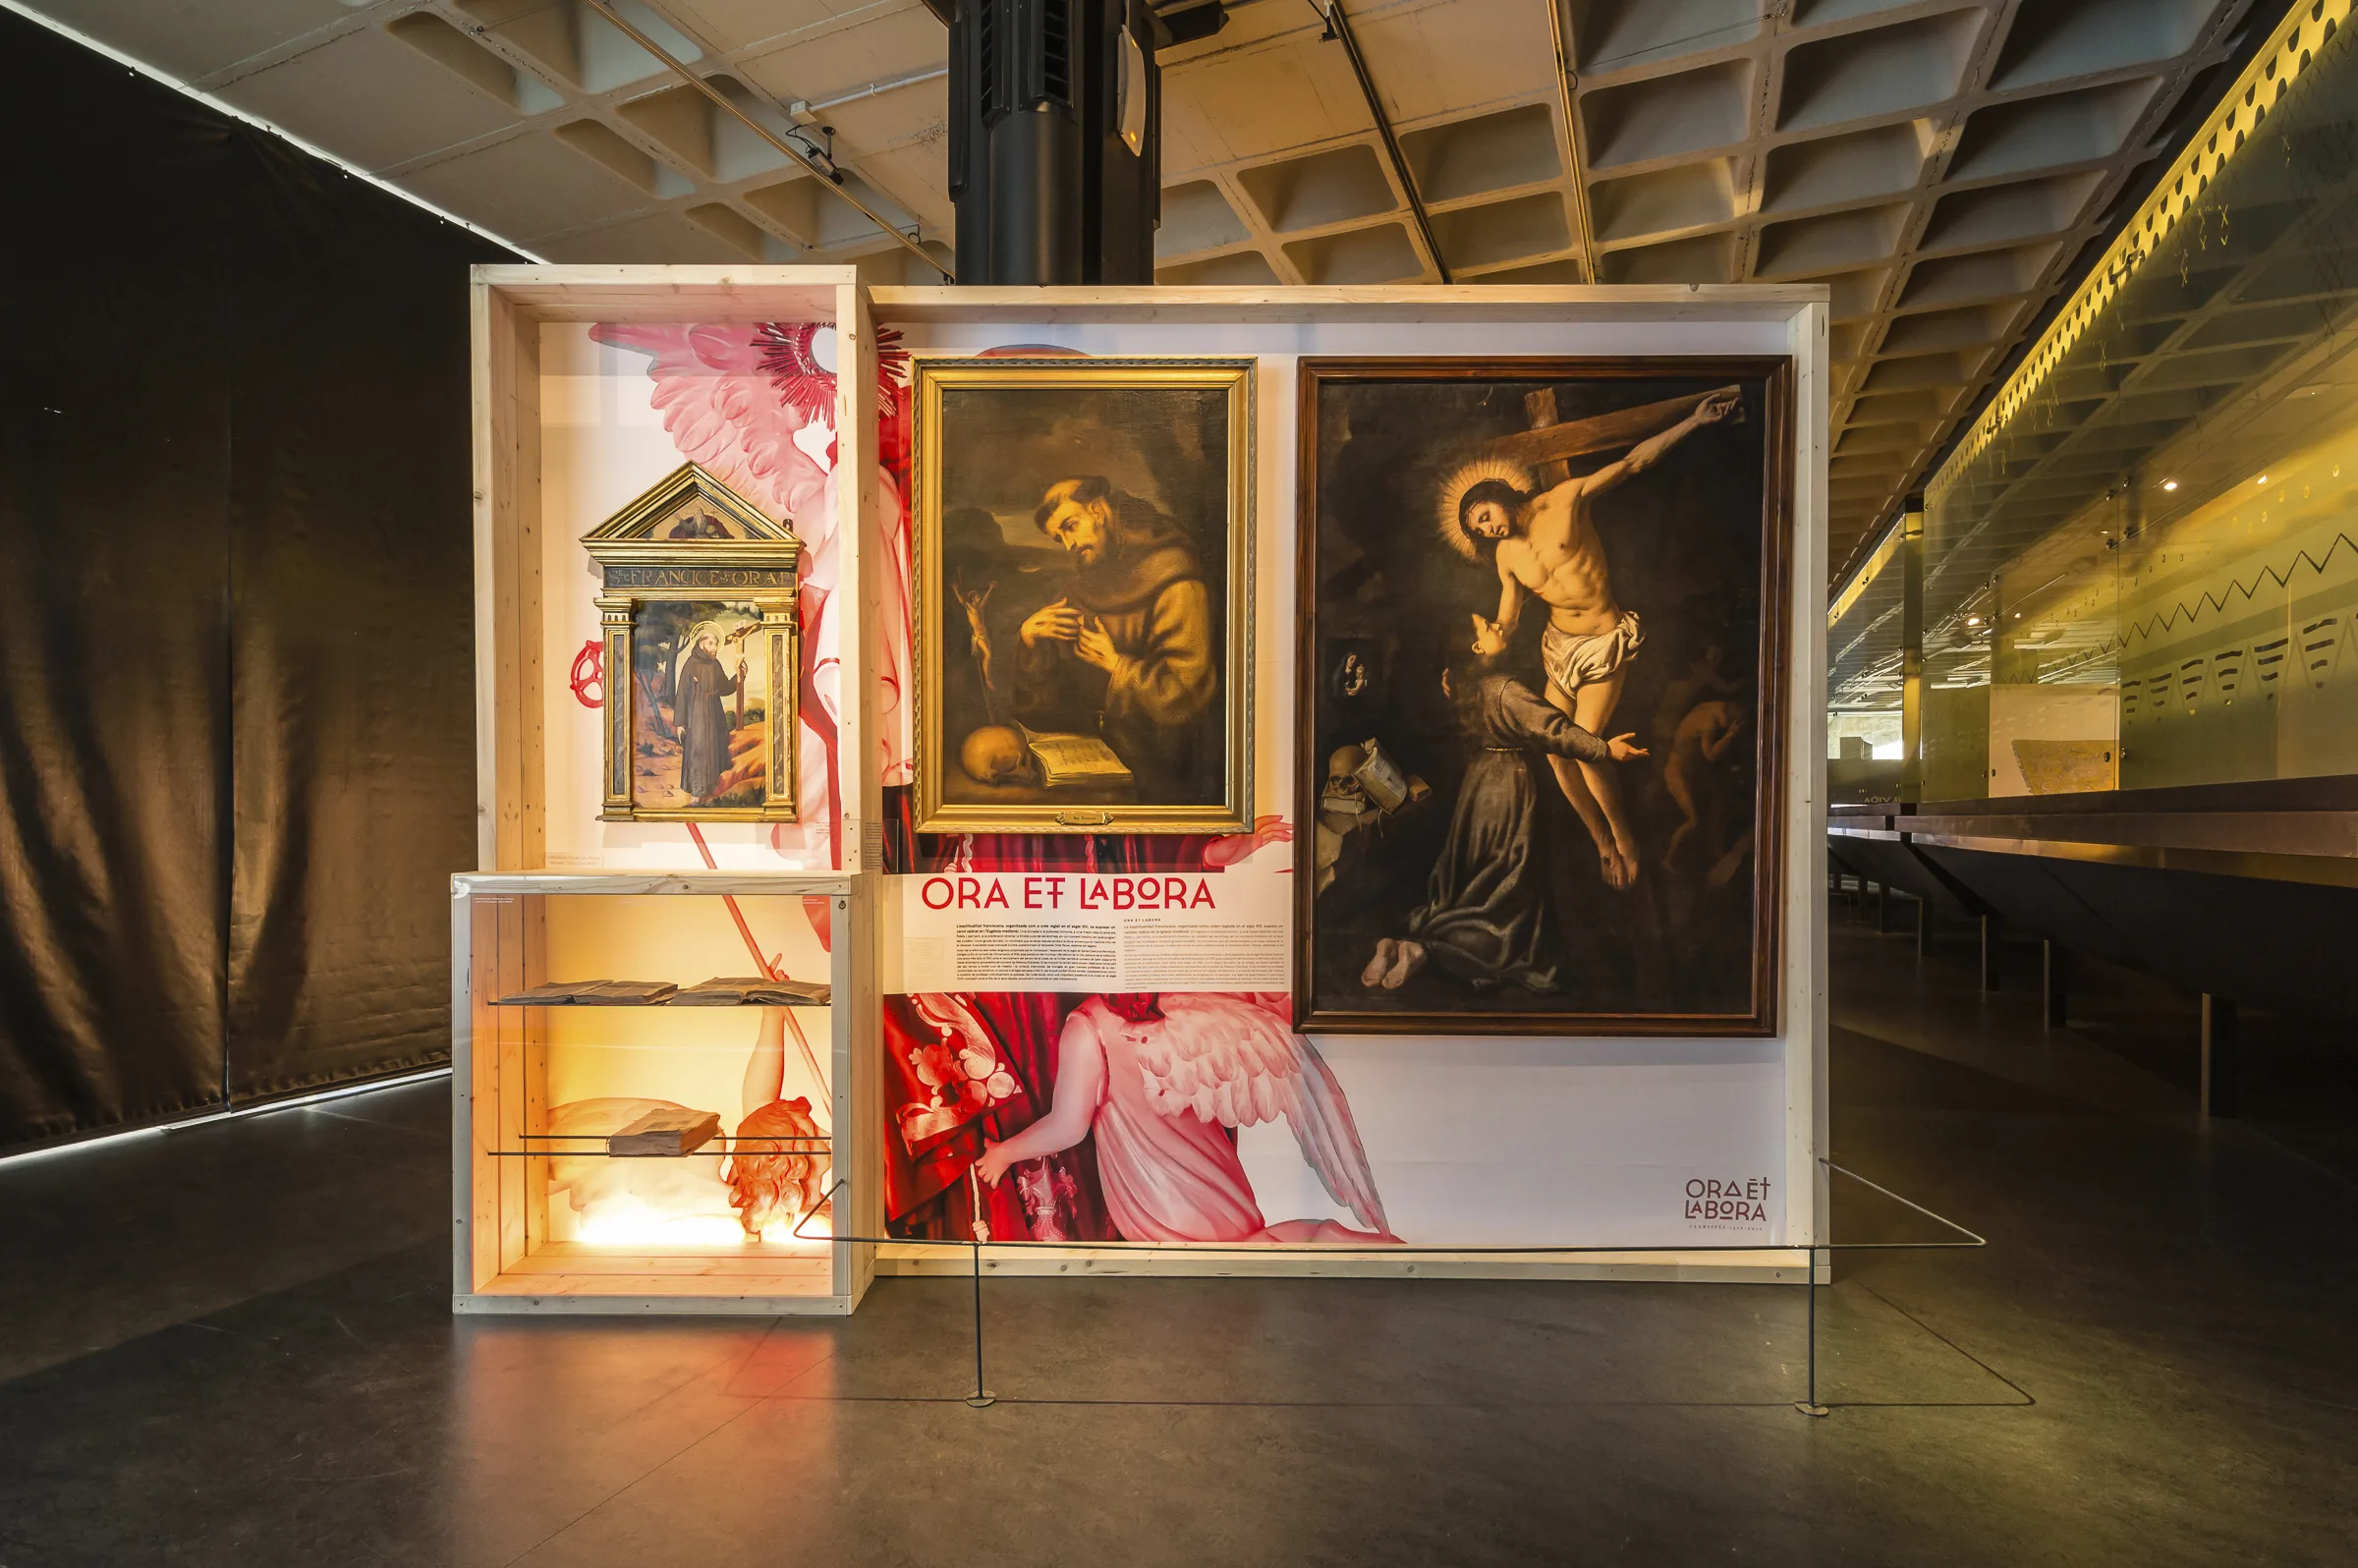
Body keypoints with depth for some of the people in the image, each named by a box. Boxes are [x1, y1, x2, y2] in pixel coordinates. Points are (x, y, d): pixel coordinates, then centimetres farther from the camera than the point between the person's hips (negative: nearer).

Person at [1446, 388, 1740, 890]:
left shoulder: (1566, 499, -9)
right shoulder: (1507, 556, 1)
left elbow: (1632, 462, -9)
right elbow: (1505, 624, 3)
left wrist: (1694, 420, -16)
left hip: (1605, 643, -5)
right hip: (1560, 646, 5)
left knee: (1586, 750, -13)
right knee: (1555, 753, -1)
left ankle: (1624, 837, 9)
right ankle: (1603, 842, 18)